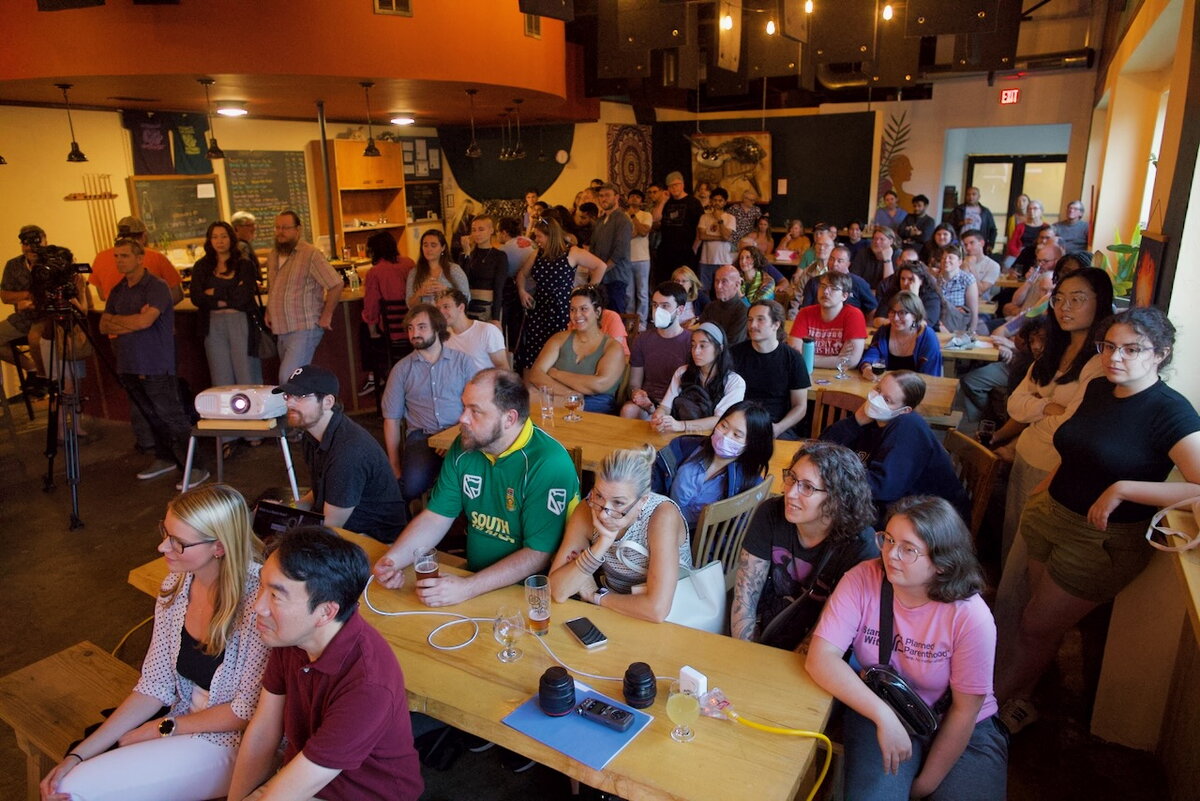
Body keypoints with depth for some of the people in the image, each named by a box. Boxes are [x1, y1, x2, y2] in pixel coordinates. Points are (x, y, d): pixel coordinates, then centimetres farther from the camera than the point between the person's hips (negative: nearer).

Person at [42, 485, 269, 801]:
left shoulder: (258, 599, -27)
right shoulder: (177, 584, -4)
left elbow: (248, 710, -18)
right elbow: (156, 685, 1)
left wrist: (162, 728, -9)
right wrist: (77, 755, -5)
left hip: (233, 740, -6)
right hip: (186, 721, 6)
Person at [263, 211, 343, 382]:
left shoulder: (310, 254, -11)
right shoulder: (272, 256, 13)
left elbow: (336, 284, -15)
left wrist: (326, 316, -12)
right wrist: (268, 312, 17)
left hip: (304, 330, -8)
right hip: (282, 331, 8)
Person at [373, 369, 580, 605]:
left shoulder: (550, 465, -22)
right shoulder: (464, 447, 2)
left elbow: (539, 555, -22)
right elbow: (436, 517, 6)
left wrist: (468, 588, -28)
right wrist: (393, 559, -10)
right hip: (473, 573, 8)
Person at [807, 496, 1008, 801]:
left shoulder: (970, 616, -20)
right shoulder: (862, 581, -18)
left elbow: (964, 711, -12)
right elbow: (820, 657, -24)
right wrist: (883, 715, -31)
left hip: (961, 729, 1)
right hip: (878, 713, 0)